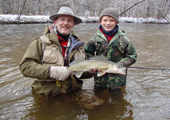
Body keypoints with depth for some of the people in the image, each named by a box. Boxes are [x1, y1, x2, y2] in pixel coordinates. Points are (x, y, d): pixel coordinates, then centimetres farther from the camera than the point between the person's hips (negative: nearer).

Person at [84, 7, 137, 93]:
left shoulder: (122, 39, -9)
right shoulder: (96, 38, -5)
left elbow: (132, 56, -4)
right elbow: (87, 52, 4)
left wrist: (118, 65, -16)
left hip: (117, 78, -1)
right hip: (99, 78, 2)